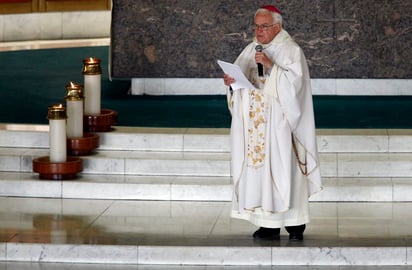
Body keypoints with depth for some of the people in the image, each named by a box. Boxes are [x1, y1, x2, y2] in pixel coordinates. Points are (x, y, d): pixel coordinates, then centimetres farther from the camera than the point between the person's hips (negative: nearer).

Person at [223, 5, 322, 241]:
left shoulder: (291, 50, -4)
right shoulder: (251, 50, 14)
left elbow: (294, 81, -16)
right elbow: (239, 77, 13)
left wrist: (271, 66, -24)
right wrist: (231, 81, -9)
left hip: (279, 124, -6)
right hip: (255, 124, 6)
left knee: (283, 166, -7)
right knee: (259, 167, 2)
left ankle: (295, 223, 0)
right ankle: (270, 224, 5)